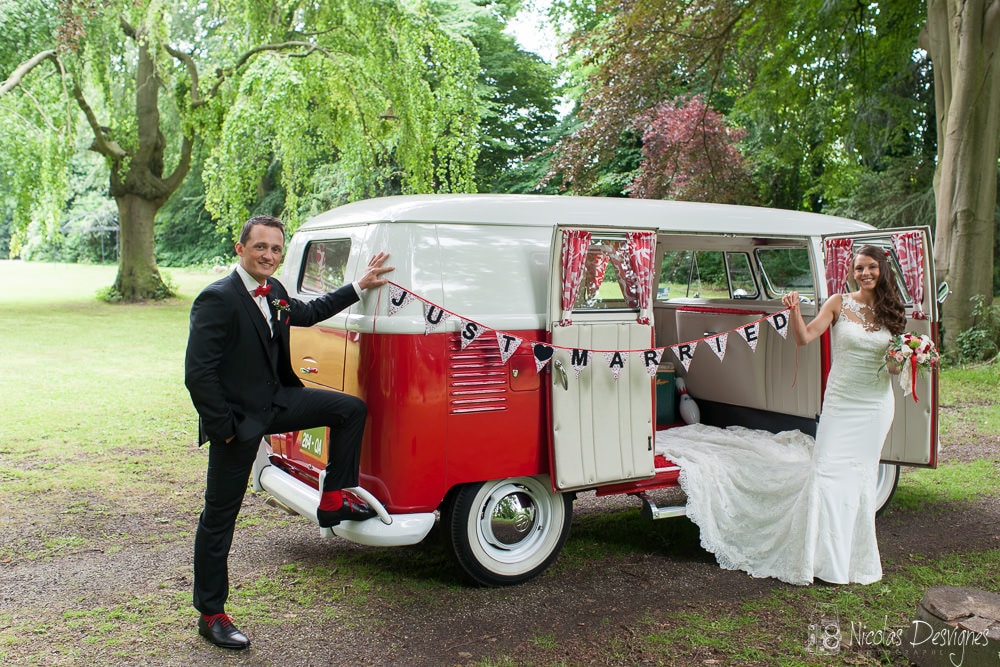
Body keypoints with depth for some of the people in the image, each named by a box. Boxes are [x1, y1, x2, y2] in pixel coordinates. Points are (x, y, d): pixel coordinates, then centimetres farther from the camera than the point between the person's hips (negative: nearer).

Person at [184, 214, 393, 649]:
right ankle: (211, 615, 18)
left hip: (275, 401, 8)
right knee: (220, 516, 4)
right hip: (238, 419, -8)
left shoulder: (274, 292, 4)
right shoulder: (217, 299, -21)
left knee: (351, 409, 4)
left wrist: (359, 287, 23)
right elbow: (197, 373, -23)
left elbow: (307, 313, 26)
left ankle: (333, 499, 15)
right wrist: (222, 427, -19)